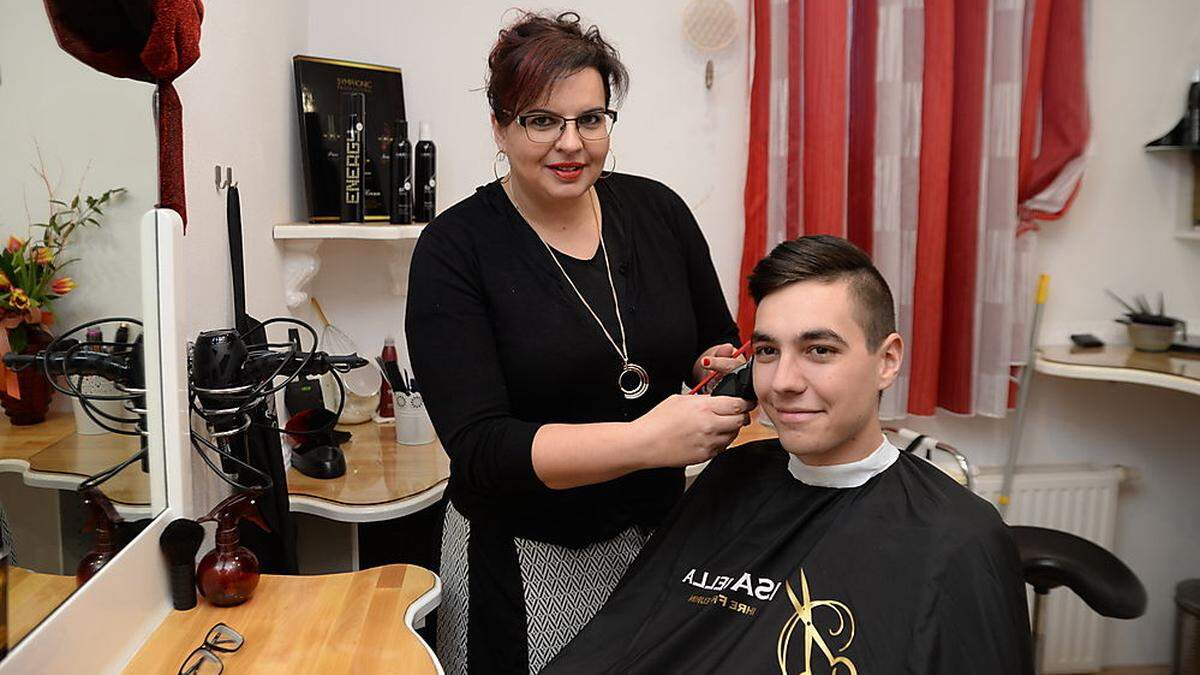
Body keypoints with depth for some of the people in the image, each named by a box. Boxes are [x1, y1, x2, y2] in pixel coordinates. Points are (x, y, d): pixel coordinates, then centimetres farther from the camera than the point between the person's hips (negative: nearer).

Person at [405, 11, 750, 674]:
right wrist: (643, 441, -33)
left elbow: (718, 343, 9)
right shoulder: (454, 249, -15)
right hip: (522, 559, -3)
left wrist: (721, 370, -14)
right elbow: (478, 450, -22)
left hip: (658, 535, 4)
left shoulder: (657, 210, -4)